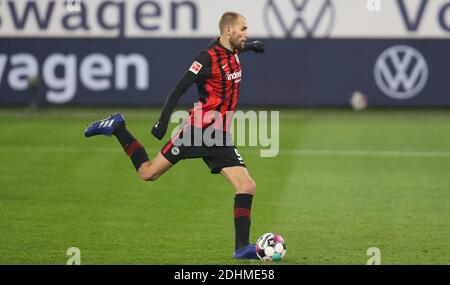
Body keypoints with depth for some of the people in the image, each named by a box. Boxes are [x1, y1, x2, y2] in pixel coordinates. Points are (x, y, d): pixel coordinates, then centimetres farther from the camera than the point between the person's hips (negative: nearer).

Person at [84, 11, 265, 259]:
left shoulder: (232, 52, 9)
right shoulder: (208, 57, -15)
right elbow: (179, 89, -17)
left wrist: (250, 46, 45)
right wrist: (163, 121, -23)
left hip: (220, 137, 7)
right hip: (197, 130, -7)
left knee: (247, 187, -7)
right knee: (147, 172, -1)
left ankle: (241, 247, -5)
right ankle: (116, 128, 20)